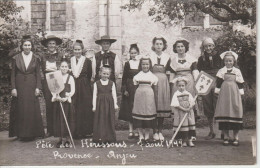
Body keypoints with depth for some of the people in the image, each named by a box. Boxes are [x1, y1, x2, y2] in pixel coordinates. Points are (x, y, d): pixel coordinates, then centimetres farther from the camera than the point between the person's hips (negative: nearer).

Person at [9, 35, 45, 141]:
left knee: (32, 109, 0)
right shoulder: (16, 58, 4)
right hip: (20, 86, 0)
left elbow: (38, 74, 5)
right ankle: (21, 133, 8)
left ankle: (32, 133, 8)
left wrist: (38, 87, -4)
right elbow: (13, 74, 4)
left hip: (31, 86, 0)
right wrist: (13, 88, -3)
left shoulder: (35, 59, 5)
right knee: (20, 110, 1)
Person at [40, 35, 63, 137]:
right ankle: (50, 130, 6)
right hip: (47, 81, 1)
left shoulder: (60, 56, 9)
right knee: (49, 105, 0)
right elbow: (40, 70, 9)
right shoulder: (42, 56, 11)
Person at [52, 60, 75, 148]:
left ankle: (68, 140, 10)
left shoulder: (70, 78, 3)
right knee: (58, 120, 3)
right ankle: (61, 139, 13)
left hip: (67, 101, -2)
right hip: (57, 101, 2)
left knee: (67, 120, 1)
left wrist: (66, 97, -18)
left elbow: (73, 90, -2)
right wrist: (56, 97, -15)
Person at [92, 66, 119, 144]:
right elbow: (94, 95, 4)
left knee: (109, 121, 3)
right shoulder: (96, 83, 4)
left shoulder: (112, 83, 6)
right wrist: (94, 106, 1)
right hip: (100, 103, -1)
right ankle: (100, 138, 5)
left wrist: (115, 104, 3)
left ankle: (109, 138, 11)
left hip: (109, 104, 1)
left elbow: (114, 94, 7)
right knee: (100, 121, -1)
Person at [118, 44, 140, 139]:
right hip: (129, 89, 0)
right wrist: (124, 90, -4)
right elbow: (124, 78, 4)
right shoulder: (127, 64, 5)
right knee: (129, 110, 2)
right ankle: (131, 131, 9)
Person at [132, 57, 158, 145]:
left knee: (149, 114, 2)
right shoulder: (137, 76, 9)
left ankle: (147, 135, 17)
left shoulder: (153, 76, 8)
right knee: (138, 115, 0)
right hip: (139, 95, 1)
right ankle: (141, 136, 9)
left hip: (149, 95, 0)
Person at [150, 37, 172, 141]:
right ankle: (155, 131, 2)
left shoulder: (167, 57, 11)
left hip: (163, 84, 2)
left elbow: (169, 72, 13)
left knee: (163, 106, 2)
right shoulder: (149, 56, 4)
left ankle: (160, 131, 11)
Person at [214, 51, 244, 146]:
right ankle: (226, 137, 9)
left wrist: (241, 92, 3)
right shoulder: (221, 71, 7)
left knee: (236, 114, -2)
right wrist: (218, 91, -4)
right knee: (224, 113, 0)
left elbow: (241, 84, 10)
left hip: (235, 95, 0)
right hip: (224, 95, 0)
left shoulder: (237, 71, 10)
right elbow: (218, 83, 5)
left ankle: (235, 137, 7)